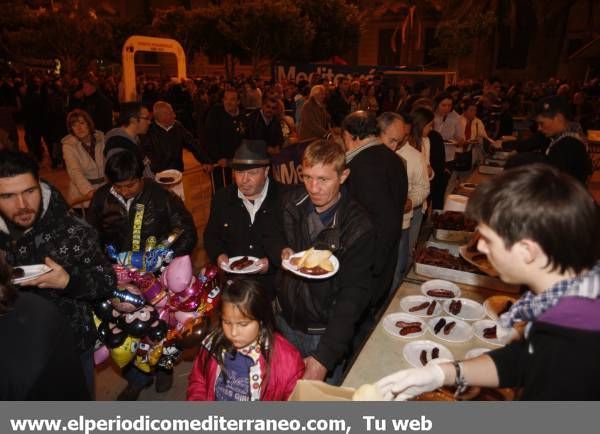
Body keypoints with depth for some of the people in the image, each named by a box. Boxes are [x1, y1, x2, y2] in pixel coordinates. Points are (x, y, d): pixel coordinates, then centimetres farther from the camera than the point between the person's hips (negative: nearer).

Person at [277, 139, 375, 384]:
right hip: (285, 319, 4)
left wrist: (324, 358, -28)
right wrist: (283, 252, -11)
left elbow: (353, 295, -22)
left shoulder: (359, 227, -23)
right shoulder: (292, 202, -10)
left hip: (325, 331, -4)